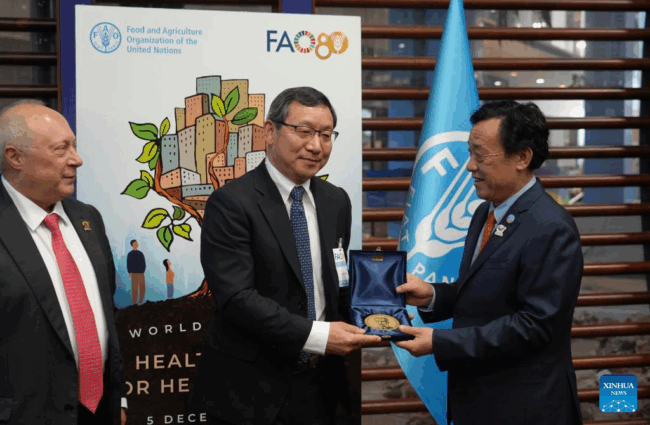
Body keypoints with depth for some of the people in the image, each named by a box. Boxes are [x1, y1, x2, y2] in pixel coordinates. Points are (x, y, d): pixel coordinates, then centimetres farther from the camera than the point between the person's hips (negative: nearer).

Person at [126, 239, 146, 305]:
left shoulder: (140, 253, 13)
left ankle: (141, 301, 13)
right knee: (134, 288, -5)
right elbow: (128, 264, -2)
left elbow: (144, 263, 14)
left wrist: (143, 270, 1)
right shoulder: (130, 254, 0)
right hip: (134, 274, -5)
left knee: (142, 288, 2)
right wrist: (130, 272, -9)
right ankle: (134, 303, -1)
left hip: (141, 273, 5)